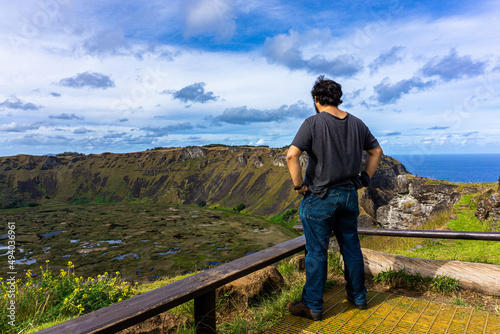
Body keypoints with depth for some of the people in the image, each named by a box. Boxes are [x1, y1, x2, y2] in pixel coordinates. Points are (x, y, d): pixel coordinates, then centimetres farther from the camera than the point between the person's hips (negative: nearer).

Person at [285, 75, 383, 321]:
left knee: (316, 252, 5)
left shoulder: (313, 123, -14)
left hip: (319, 198, -6)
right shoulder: (357, 123, 6)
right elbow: (376, 151, 16)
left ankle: (312, 306, 18)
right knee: (351, 247, 19)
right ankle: (358, 297, 35)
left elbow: (292, 155, -24)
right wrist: (365, 178, 17)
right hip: (349, 196, 6)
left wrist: (298, 185, -14)